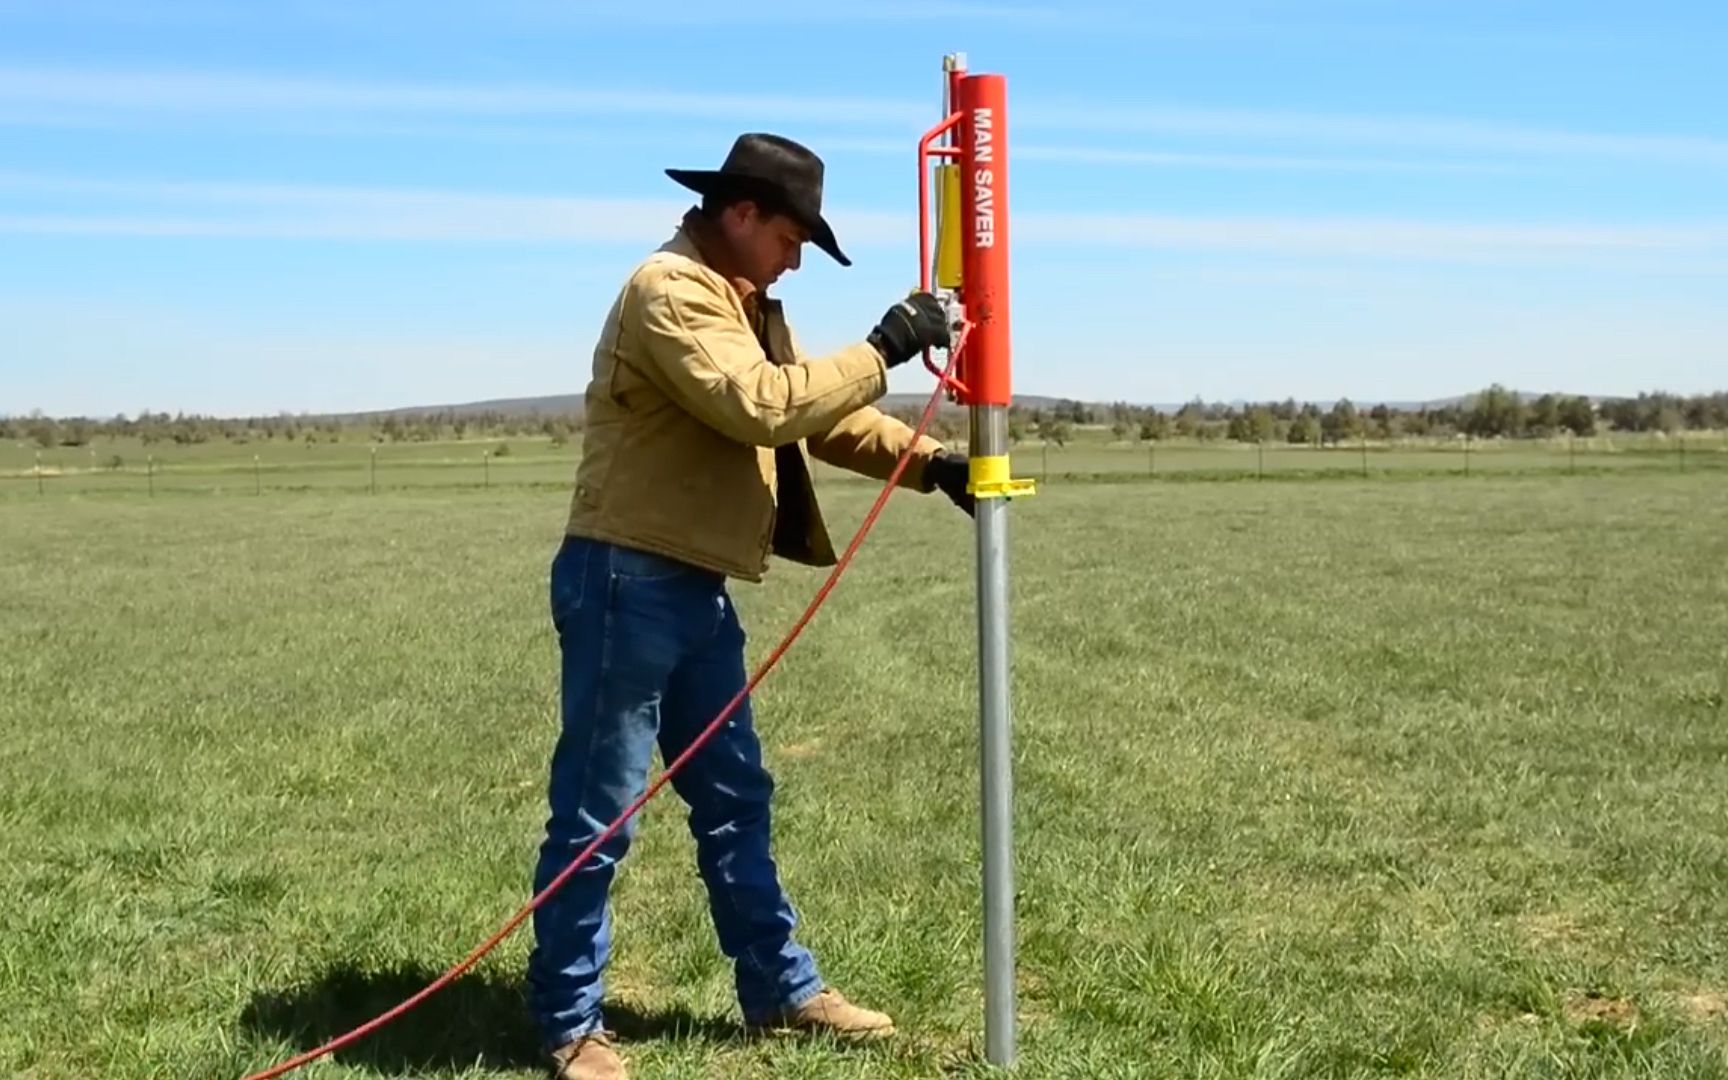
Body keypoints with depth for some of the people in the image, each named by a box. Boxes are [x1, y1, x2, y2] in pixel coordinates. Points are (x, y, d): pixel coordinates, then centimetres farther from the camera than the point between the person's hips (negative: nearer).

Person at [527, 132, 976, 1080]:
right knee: (596, 811, 0)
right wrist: (882, 349, -19)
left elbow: (819, 409, 16)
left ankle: (781, 989, 28)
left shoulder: (746, 303, 17)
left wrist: (927, 460, 2)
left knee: (734, 796, 17)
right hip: (628, 583, -10)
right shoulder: (669, 290, -15)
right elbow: (764, 406, -26)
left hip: (698, 589, 10)